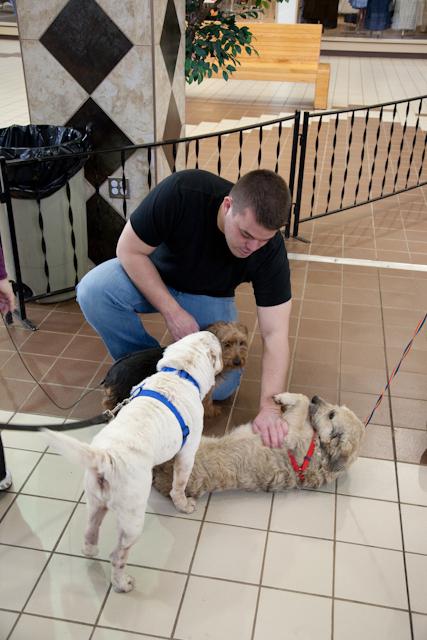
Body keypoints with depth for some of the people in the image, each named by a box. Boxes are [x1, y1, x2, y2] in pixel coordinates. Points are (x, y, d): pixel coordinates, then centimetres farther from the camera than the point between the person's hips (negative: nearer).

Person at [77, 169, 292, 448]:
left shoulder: (270, 251, -30)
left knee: (222, 385, -20)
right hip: (152, 276, 0)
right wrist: (172, 312, -27)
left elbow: (275, 334, -29)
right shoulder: (182, 191, -36)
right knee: (93, 291, -30)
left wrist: (269, 405, -41)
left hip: (210, 297, 0)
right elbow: (129, 250, -23)